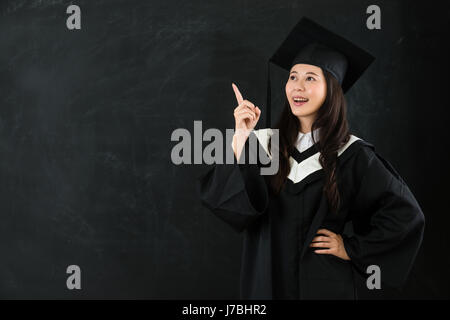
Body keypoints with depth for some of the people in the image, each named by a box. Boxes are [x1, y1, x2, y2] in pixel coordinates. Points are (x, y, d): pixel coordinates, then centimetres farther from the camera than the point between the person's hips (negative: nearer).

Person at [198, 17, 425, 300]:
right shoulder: (263, 142, -1)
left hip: (325, 284, -2)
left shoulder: (351, 154, -8)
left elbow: (405, 213, -6)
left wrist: (353, 249, -6)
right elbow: (228, 201, -14)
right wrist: (241, 138, -22)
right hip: (267, 281, 3)